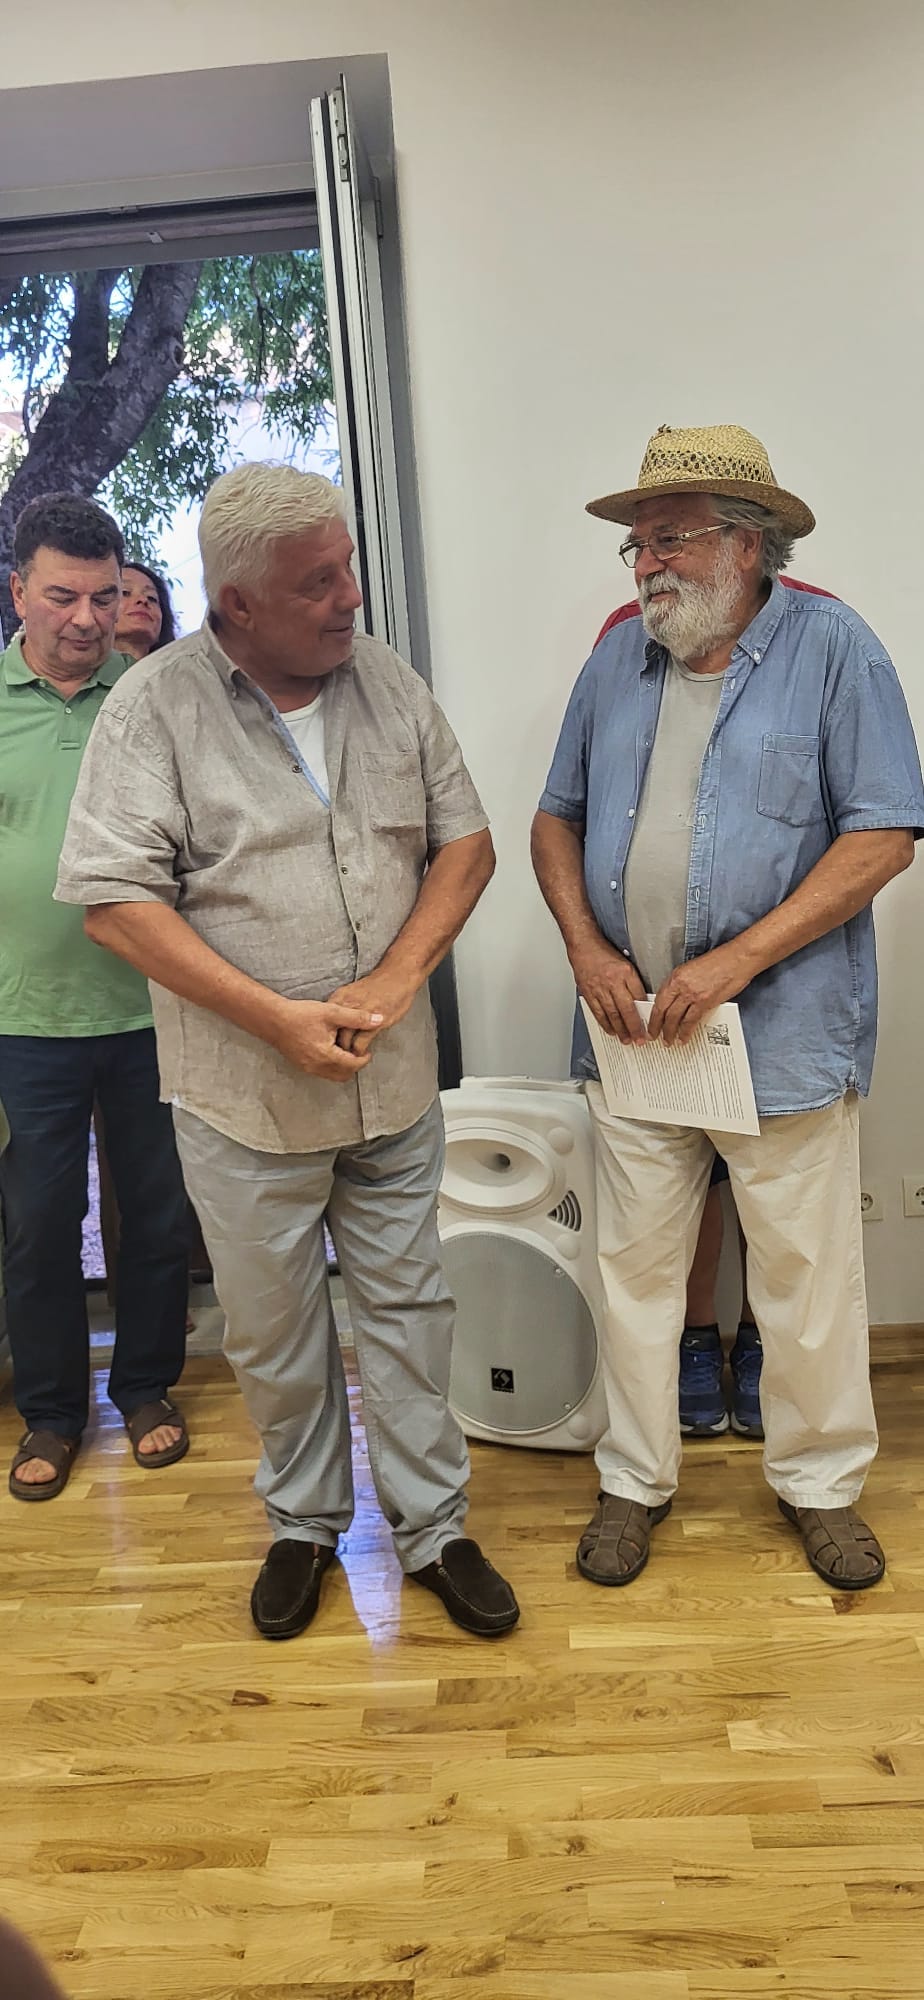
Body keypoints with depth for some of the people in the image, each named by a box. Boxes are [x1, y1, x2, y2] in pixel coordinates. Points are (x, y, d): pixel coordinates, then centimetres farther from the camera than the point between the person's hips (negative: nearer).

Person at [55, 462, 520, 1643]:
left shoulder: (389, 684, 2)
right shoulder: (154, 707, -10)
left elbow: (465, 840, 4)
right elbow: (114, 897, -14)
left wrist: (395, 979, -12)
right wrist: (279, 1019, -20)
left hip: (392, 1081, 3)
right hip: (244, 1093, -2)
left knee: (407, 1304, 14)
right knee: (273, 1329, 15)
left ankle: (432, 1526, 33)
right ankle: (305, 1523, 39)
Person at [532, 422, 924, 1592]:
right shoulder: (617, 661, 8)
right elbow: (557, 816, 13)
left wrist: (734, 962, -17)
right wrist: (586, 948, -5)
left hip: (783, 1032, -3)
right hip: (630, 1026, 4)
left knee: (807, 1277, 9)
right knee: (635, 1269, 13)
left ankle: (819, 1483, 33)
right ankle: (635, 1479, 32)